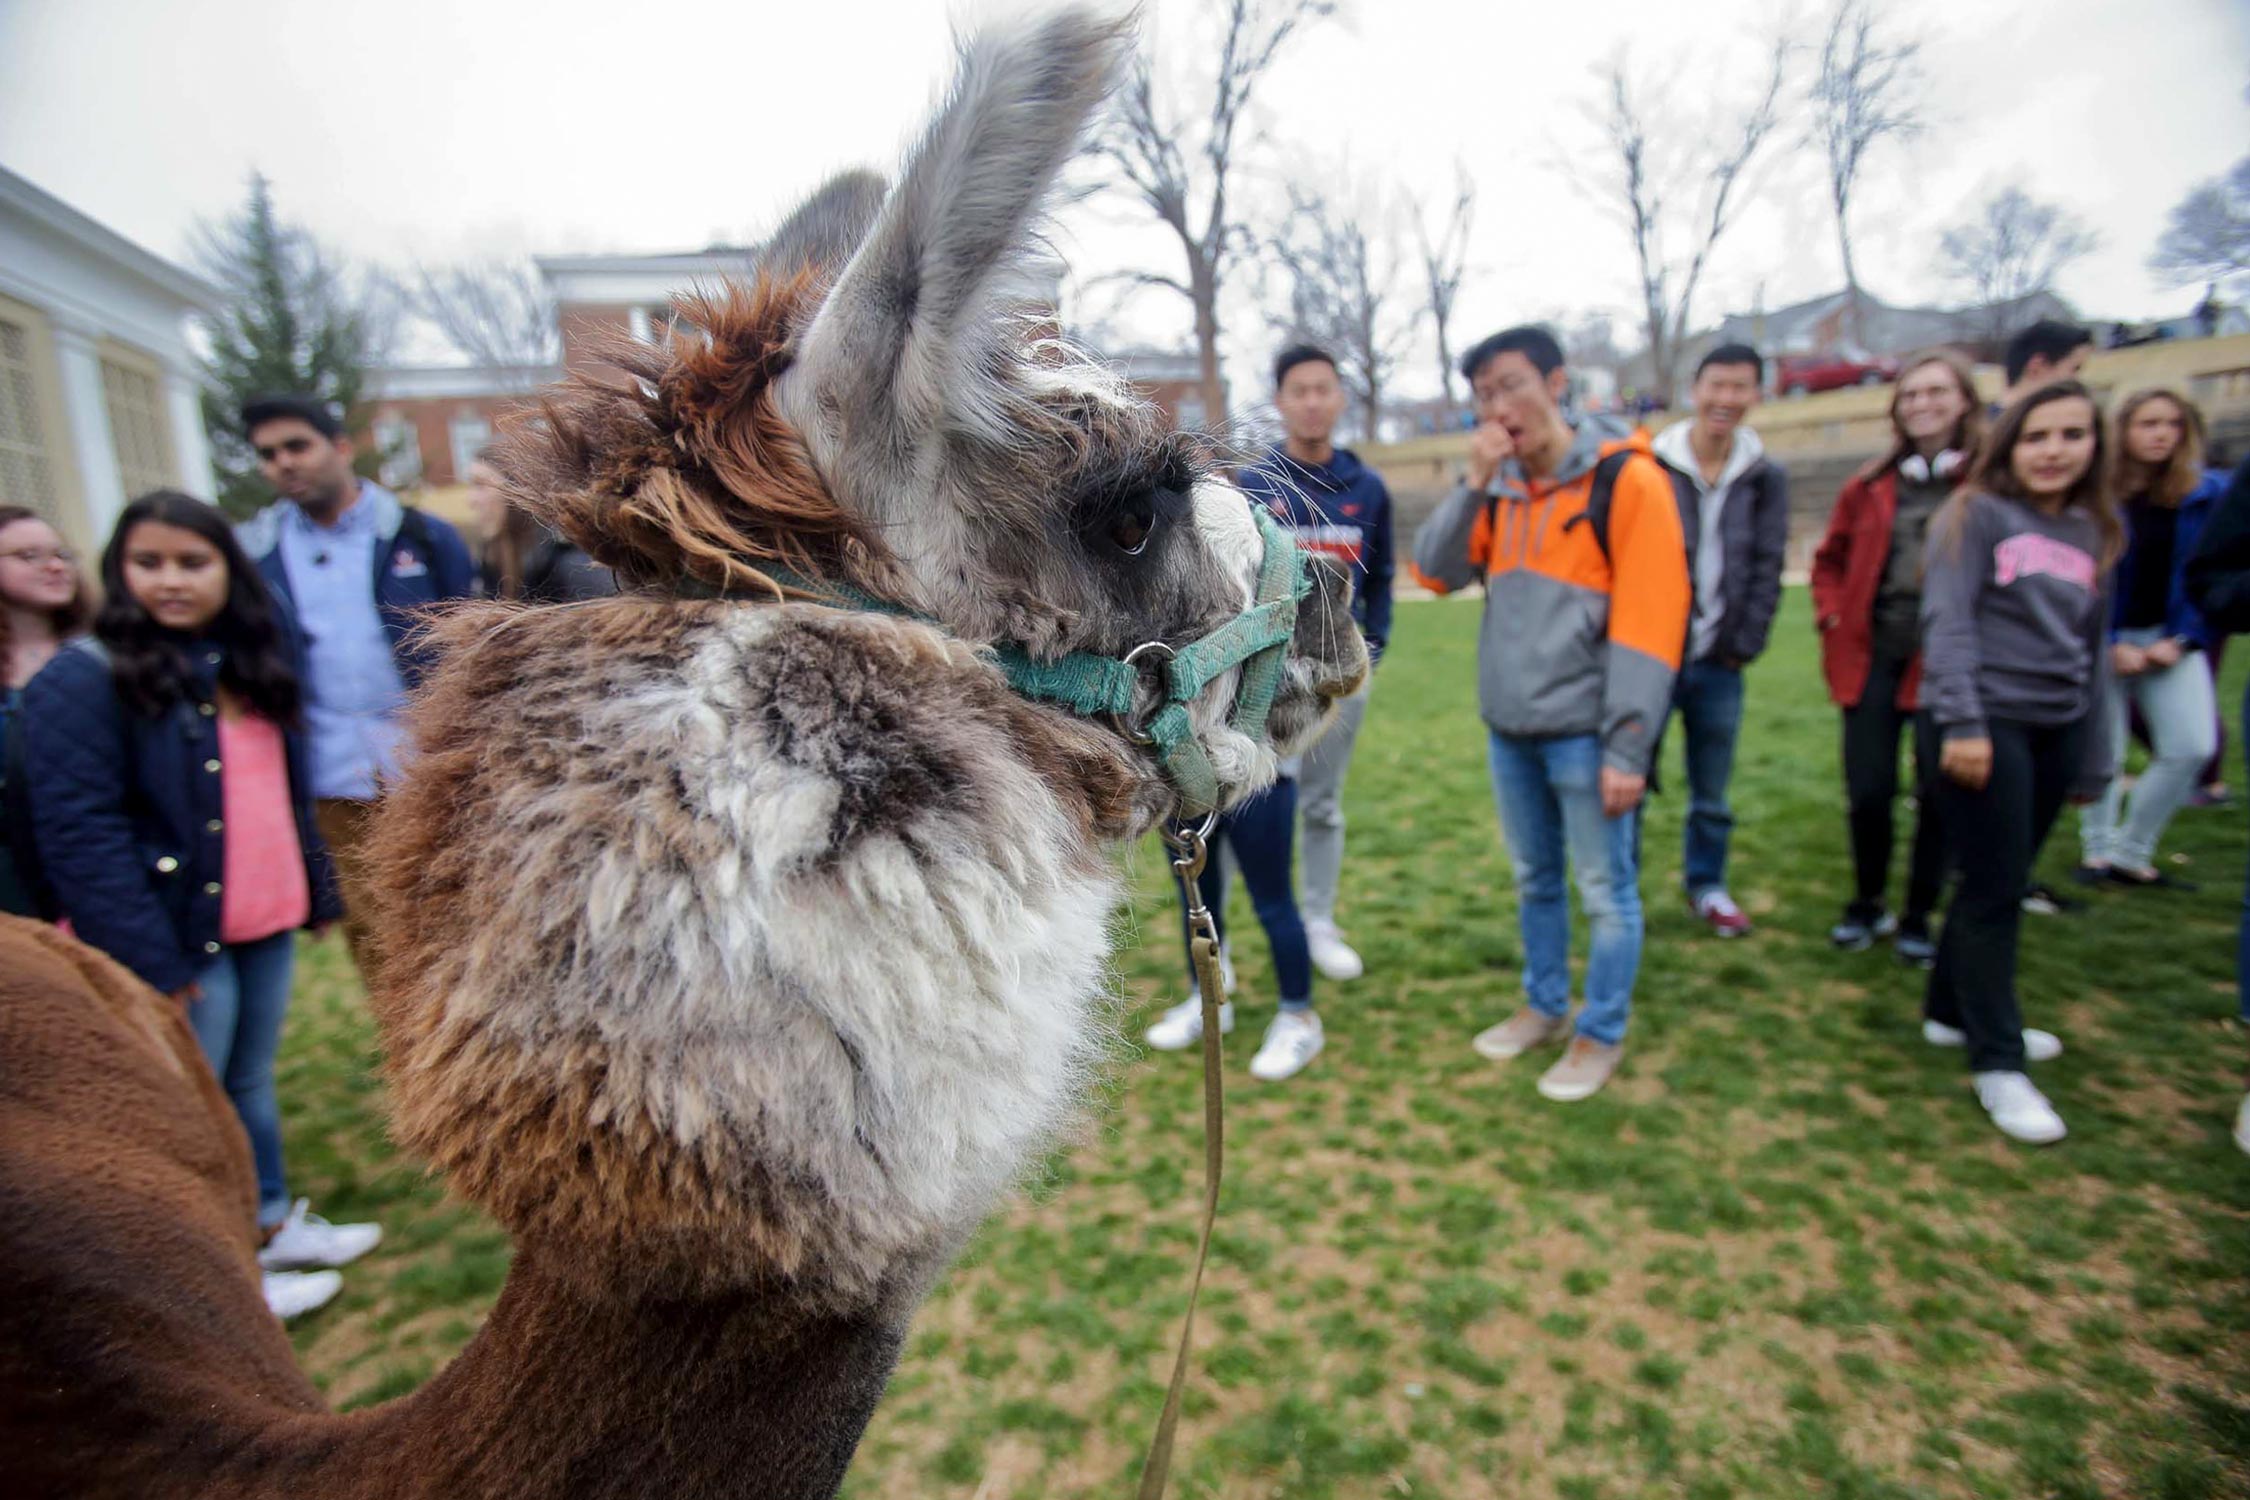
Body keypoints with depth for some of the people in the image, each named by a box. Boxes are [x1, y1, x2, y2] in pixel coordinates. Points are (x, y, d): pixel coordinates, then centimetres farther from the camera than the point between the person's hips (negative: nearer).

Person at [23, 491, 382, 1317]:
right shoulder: (83, 679, -13)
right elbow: (79, 835, -17)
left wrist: (317, 887, 10)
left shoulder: (251, 657, 9)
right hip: (181, 936, -6)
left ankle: (275, 1224, 35)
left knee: (252, 1085, 20)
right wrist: (150, 961, -19)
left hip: (264, 925, 6)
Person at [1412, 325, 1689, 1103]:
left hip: (1583, 733, -6)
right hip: (1510, 730, 6)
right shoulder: (1499, 487, 9)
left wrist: (1627, 746, -17)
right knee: (1534, 880, 18)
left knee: (1605, 891, 5)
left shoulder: (1626, 478, -10)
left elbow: (1649, 621, -14)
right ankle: (1545, 1007, 35)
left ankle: (1603, 1034, 22)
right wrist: (1474, 484, -10)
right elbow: (1436, 574, 1)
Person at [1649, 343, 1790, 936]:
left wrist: (1743, 647, -2)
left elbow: (1767, 571, 5)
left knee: (1712, 792, 12)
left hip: (1719, 663, 3)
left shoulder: (1766, 478, 6)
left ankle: (1707, 885, 31)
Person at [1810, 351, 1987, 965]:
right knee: (1868, 793, 4)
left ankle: (1918, 917, 22)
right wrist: (1833, 617, 7)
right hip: (1873, 657, 2)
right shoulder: (1872, 486, 9)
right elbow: (1829, 560, 20)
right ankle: (1867, 903, 25)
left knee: (1939, 793, 5)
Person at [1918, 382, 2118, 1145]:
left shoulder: (2093, 532, 15)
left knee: (2000, 882, 12)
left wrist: (2093, 758, 17)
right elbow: (1947, 619, -13)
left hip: (2056, 729, 6)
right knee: (1994, 890, -3)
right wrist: (1962, 722, -21)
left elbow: (2093, 650, 18)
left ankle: (1952, 1011, 28)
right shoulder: (1977, 515, -3)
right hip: (1984, 722, -6)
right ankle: (1998, 1062, 5)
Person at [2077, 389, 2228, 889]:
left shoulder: (2209, 493, 2)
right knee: (2103, 751, 1)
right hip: (2103, 639, -3)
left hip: (2171, 636, 3)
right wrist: (2112, 644, -11)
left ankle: (2129, 852, 9)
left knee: (2193, 746, -6)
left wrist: (2182, 640, -7)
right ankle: (2098, 847, 20)